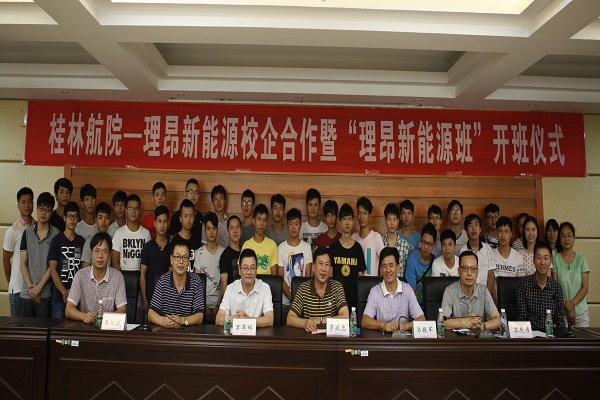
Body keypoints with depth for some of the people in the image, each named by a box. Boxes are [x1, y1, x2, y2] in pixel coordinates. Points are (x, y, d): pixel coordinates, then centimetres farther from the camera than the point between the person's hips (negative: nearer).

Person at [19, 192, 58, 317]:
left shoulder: (55, 234, -1)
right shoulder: (27, 232, 7)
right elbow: (23, 263, 5)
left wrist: (39, 286, -8)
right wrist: (30, 287, -4)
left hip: (46, 293, -2)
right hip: (26, 293, 2)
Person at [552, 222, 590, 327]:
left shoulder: (580, 259, 3)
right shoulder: (555, 259, -2)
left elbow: (585, 287, 0)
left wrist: (572, 304, -12)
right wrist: (567, 306, -11)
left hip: (581, 312, 2)